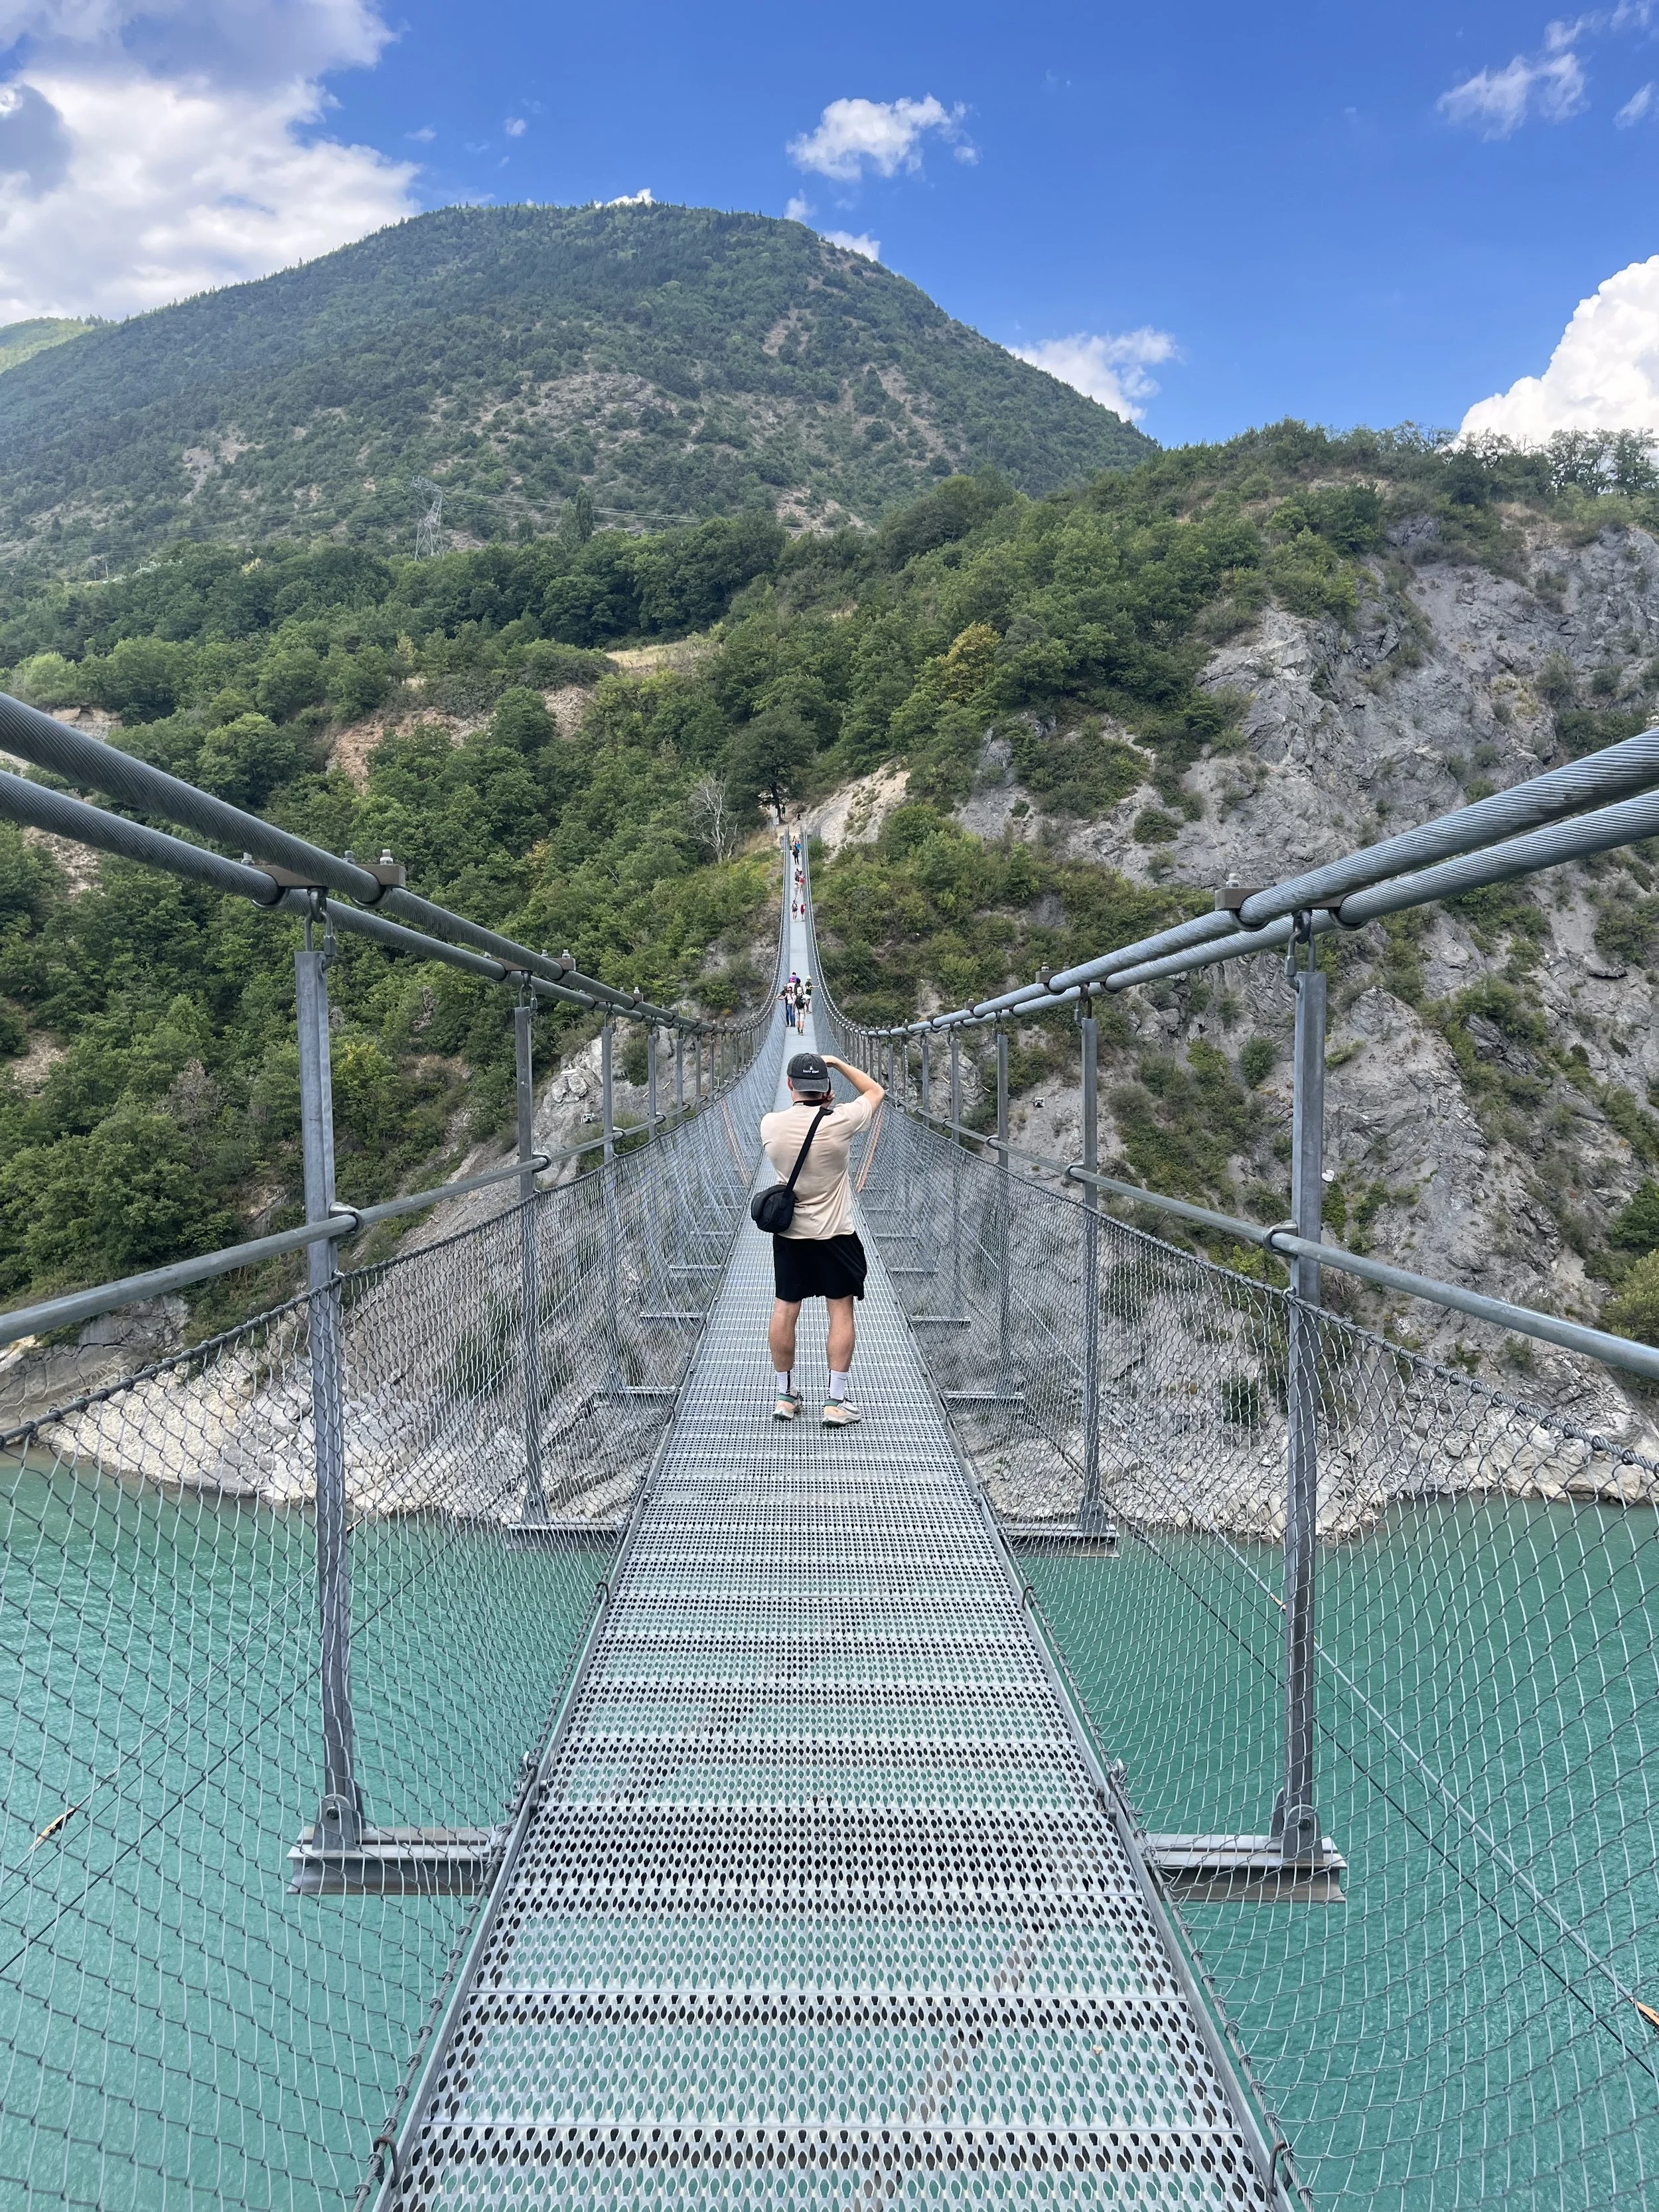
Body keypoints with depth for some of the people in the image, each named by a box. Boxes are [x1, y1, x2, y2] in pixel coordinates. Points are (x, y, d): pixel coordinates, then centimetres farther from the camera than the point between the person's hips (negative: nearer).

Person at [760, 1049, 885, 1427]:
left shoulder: (769, 1124, -7)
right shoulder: (839, 1121, -16)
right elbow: (875, 1091, 3)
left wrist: (818, 1106, 12)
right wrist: (837, 1062, 8)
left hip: (789, 1234, 3)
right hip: (835, 1235, -3)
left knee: (785, 1310, 11)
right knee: (841, 1311, 5)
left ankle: (784, 1396, 20)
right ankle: (837, 1401, 5)